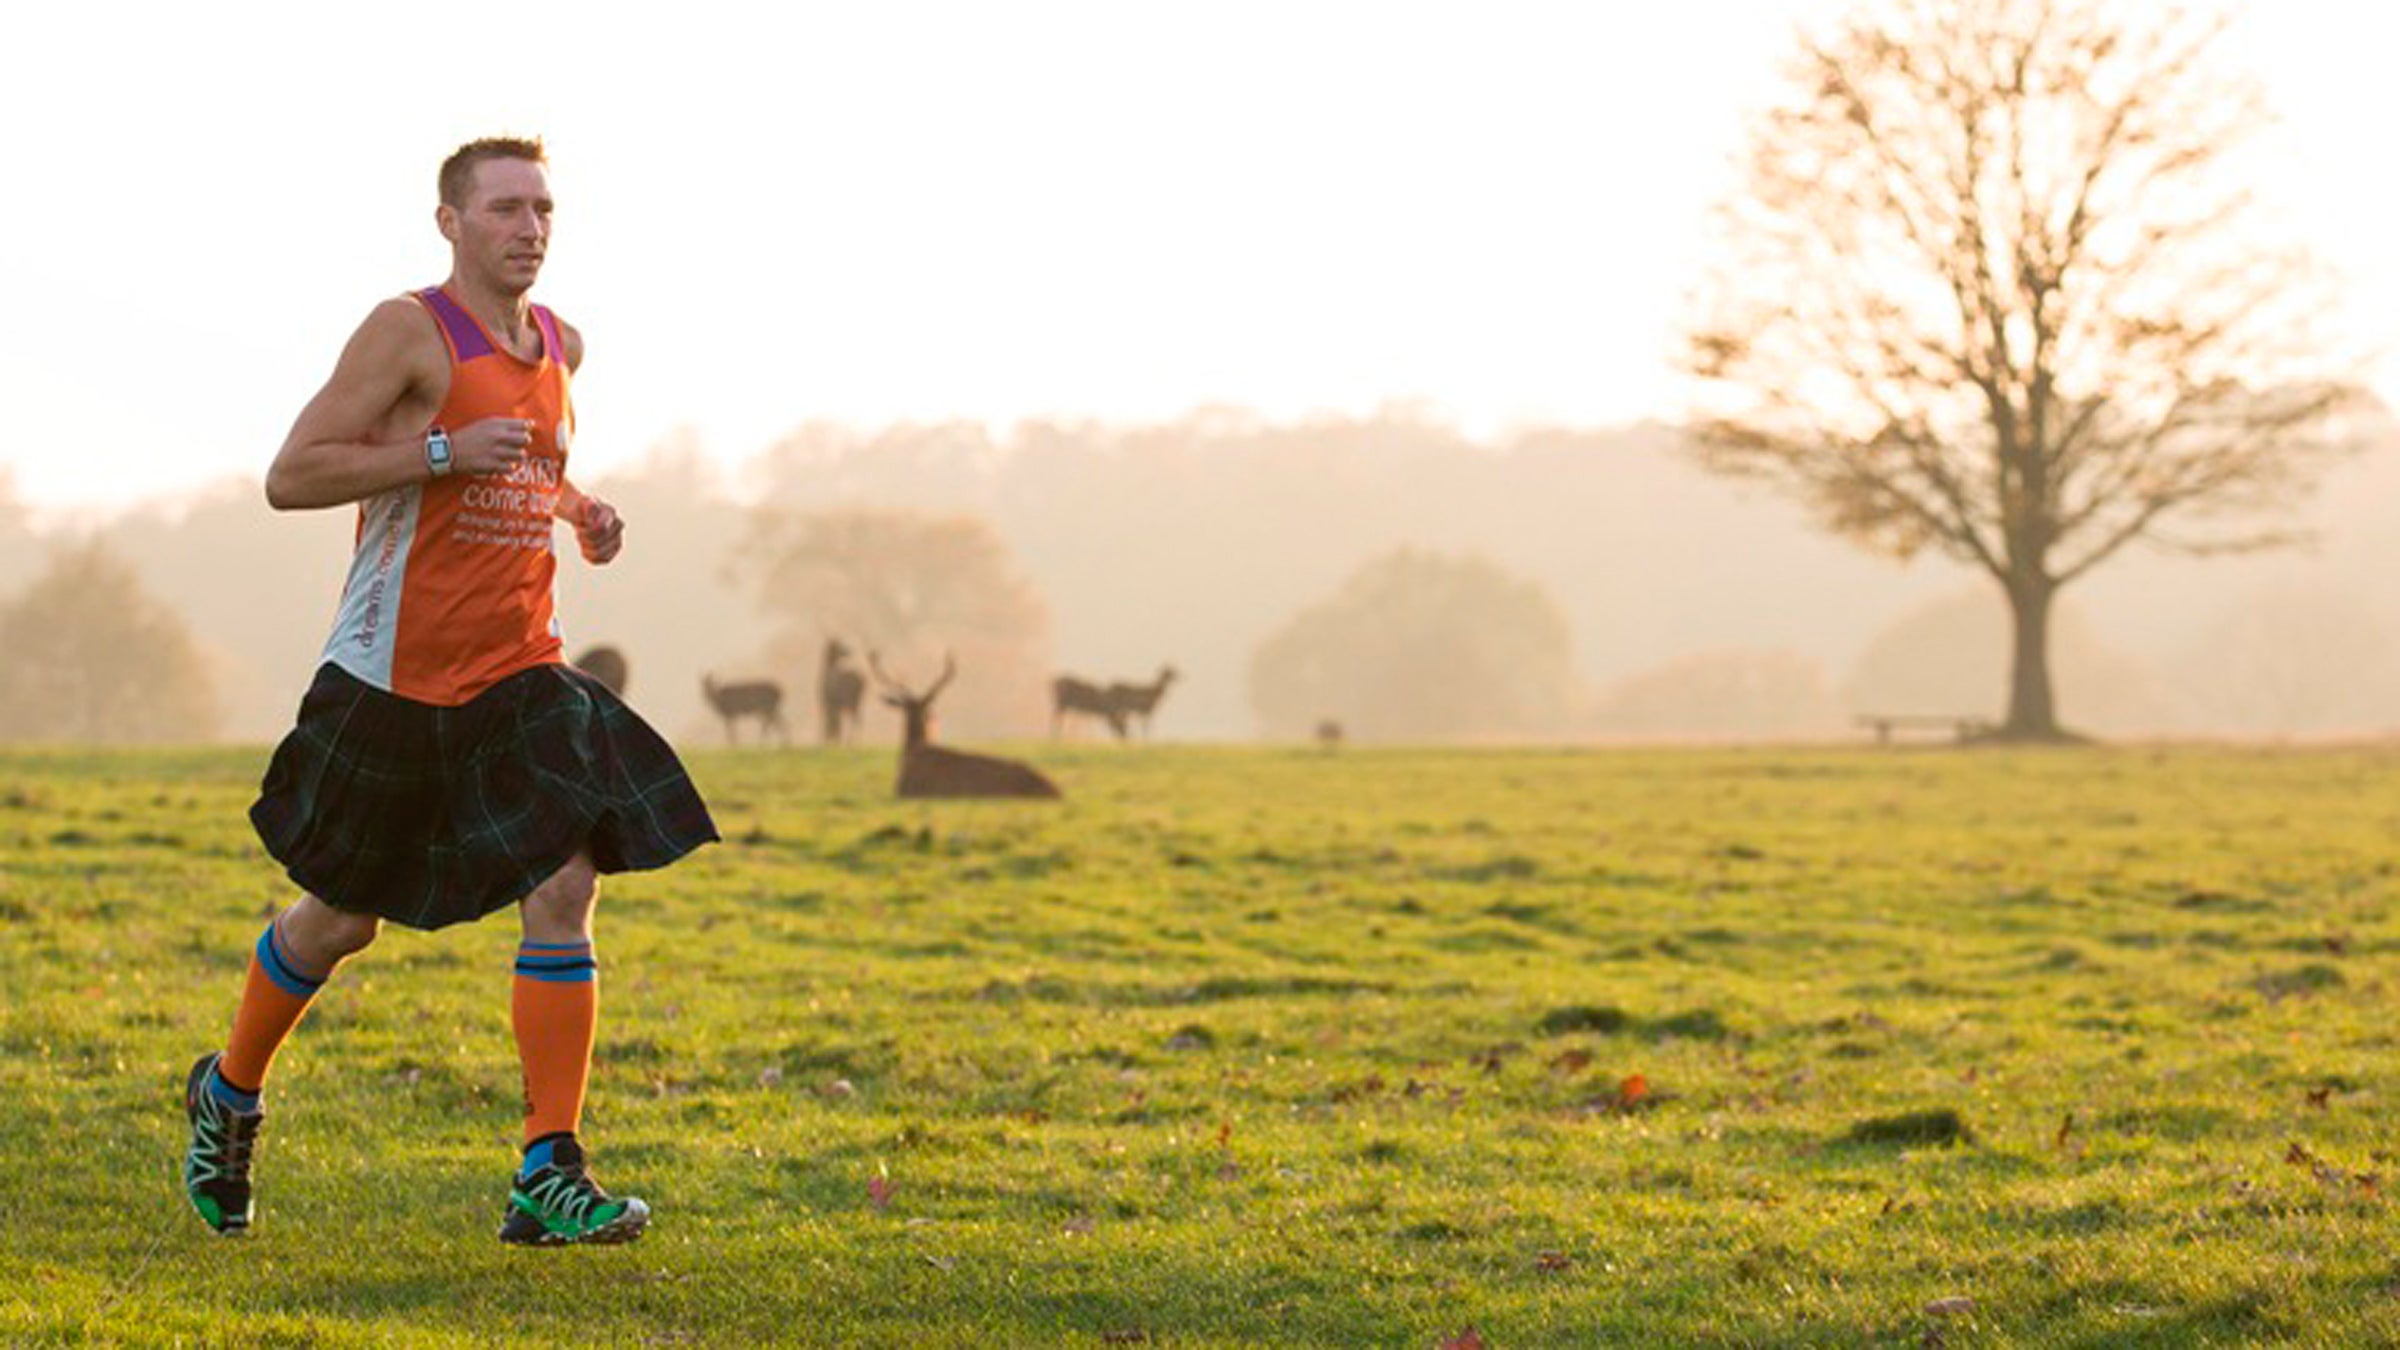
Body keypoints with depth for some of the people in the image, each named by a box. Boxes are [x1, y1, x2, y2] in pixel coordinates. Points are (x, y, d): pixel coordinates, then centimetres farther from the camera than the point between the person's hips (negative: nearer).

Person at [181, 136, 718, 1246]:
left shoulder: (558, 345, 11)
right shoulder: (408, 331, -10)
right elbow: (289, 477, -15)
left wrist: (575, 508, 10)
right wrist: (446, 453, -23)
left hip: (518, 675, 5)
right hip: (394, 682, -5)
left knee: (565, 889, -12)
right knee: (338, 916, 8)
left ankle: (549, 1176, -10)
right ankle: (228, 1095, 35)